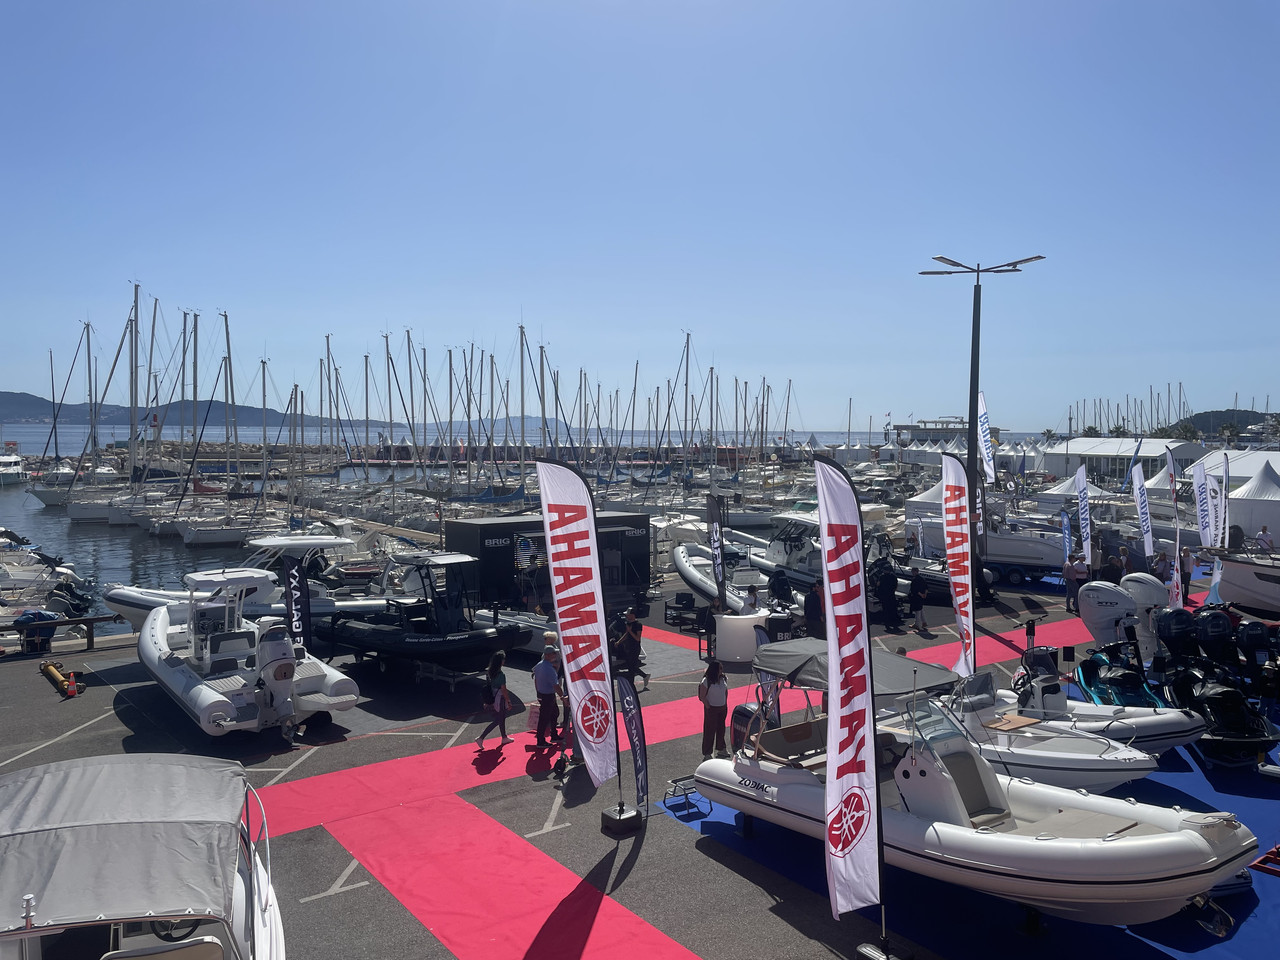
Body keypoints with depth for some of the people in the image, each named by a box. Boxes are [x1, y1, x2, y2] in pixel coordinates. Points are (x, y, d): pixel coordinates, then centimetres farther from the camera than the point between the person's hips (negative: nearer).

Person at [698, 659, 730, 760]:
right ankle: (706, 754, 13)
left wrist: (725, 704, 9)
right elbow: (702, 697, -16)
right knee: (709, 731, 2)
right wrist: (709, 707, -15)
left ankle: (720, 749, 36)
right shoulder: (706, 681, -20)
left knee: (721, 729, 18)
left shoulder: (724, 678, 0)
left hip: (723, 708, 6)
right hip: (711, 709, -6)